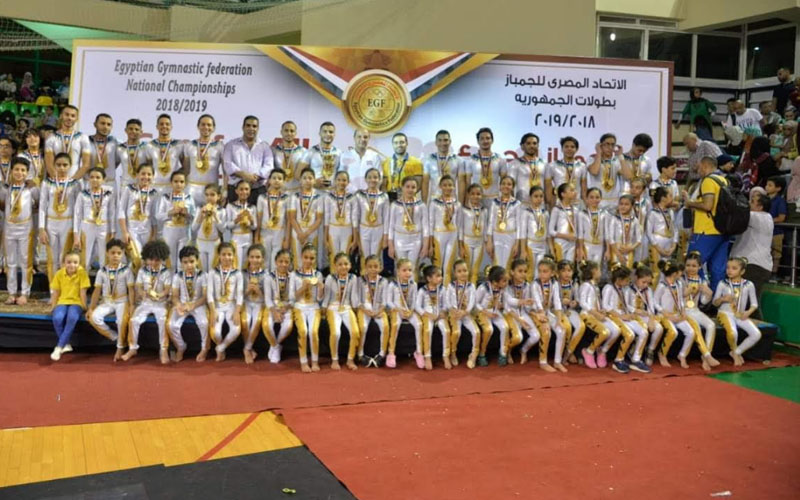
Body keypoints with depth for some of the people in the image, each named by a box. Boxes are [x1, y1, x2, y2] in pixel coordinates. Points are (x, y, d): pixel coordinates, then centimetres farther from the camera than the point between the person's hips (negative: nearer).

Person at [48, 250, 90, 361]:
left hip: (76, 302, -2)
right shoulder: (59, 274, 0)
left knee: (72, 318, -35)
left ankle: (59, 348, -27)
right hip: (62, 302, 2)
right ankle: (66, 345, -9)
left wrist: (83, 307, -8)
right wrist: (53, 307, 2)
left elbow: (83, 292, -8)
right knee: (57, 318, -30)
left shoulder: (82, 273, -8)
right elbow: (55, 292, 5)